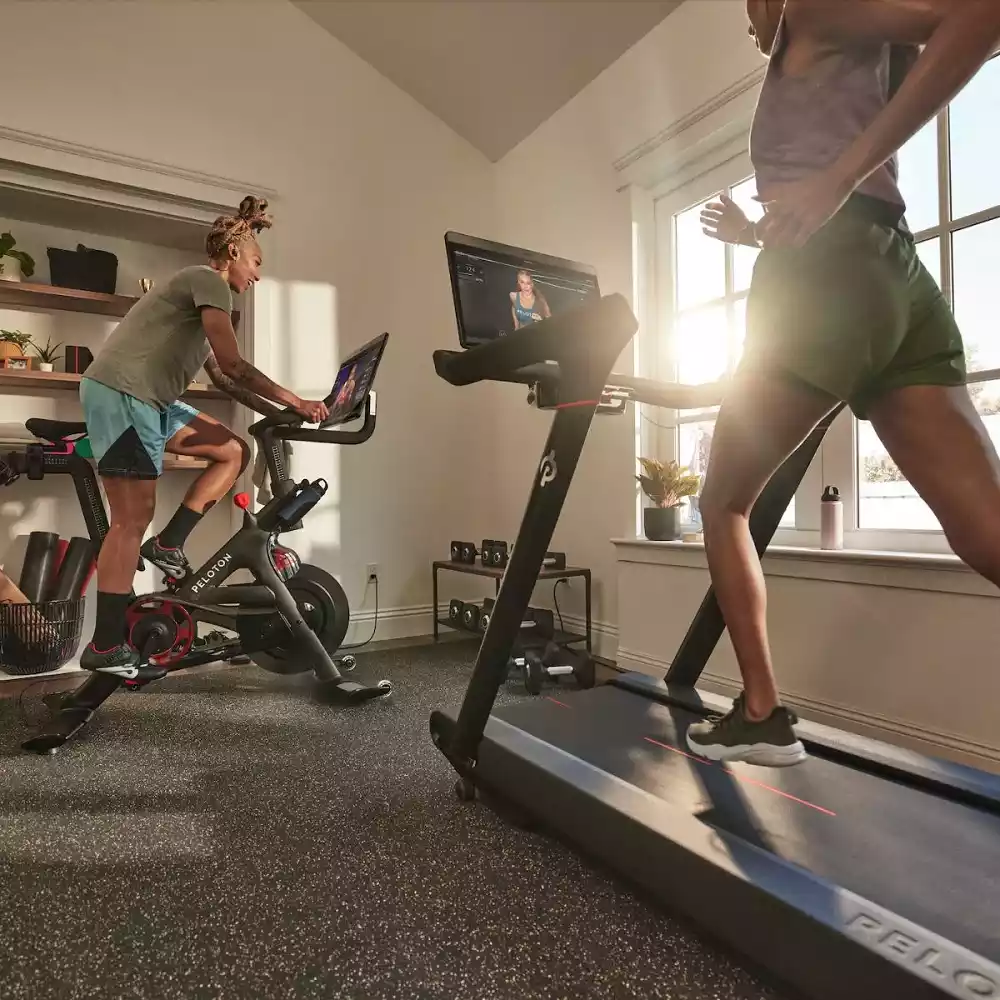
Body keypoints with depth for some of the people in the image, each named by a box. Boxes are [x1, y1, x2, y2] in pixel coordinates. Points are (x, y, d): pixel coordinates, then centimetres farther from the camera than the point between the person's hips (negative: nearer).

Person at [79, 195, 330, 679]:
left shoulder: (202, 291, 24)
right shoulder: (208, 280, -7)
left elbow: (221, 377, 20)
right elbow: (233, 365, -17)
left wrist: (276, 413, 15)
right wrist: (296, 402, -11)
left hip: (146, 398, 10)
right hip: (120, 394, -10)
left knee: (233, 451, 7)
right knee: (134, 517, -10)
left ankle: (168, 544, 6)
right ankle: (105, 647, -3)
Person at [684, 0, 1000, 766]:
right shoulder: (869, 62, 36)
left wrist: (838, 175, -16)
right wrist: (757, 234, 35)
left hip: (826, 288, -8)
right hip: (902, 288, 8)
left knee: (724, 503, 6)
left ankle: (762, 715, 7)